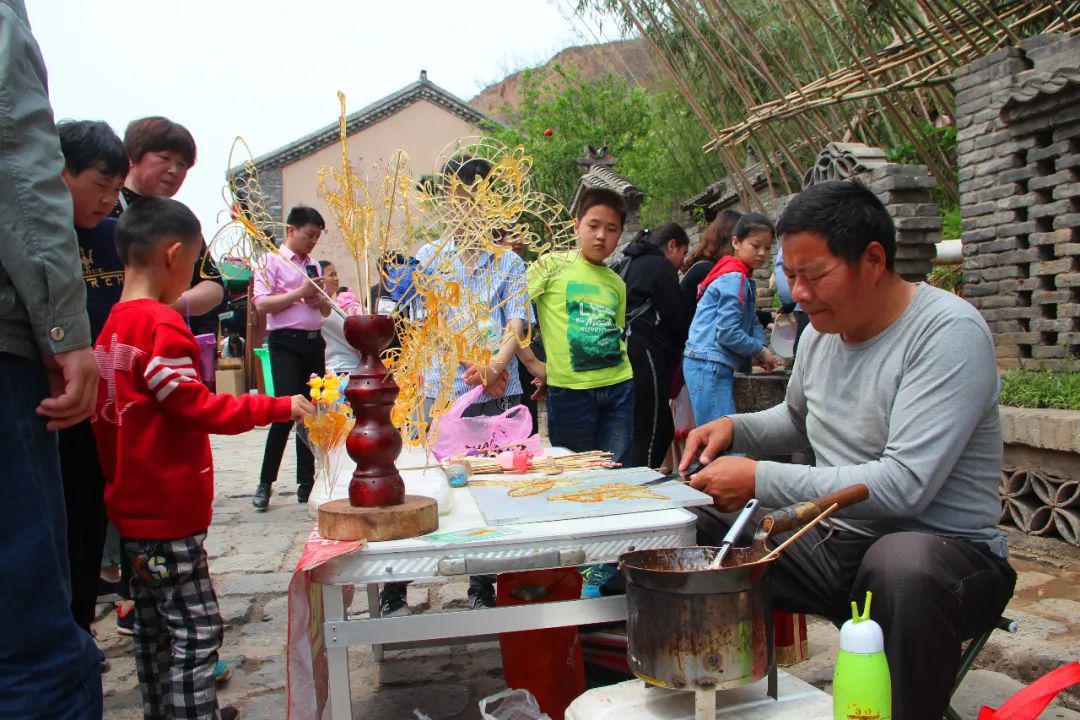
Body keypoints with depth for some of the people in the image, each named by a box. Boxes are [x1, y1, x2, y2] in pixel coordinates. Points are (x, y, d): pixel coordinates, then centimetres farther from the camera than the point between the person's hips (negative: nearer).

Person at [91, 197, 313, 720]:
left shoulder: (113, 325, 10)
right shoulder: (162, 324, -18)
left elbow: (107, 417, 15)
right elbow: (197, 407, -21)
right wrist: (280, 407, -15)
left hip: (132, 506, 10)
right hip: (167, 514, -10)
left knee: (153, 626, 19)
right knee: (196, 628, -3)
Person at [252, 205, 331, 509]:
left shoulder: (314, 266, 18)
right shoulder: (272, 262, 0)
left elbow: (327, 311, 23)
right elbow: (262, 303, -12)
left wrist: (320, 300, 1)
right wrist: (299, 293, -13)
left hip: (314, 342, 7)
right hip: (286, 342, -6)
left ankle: (306, 483, 17)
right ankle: (265, 484, 0)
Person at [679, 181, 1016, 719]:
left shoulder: (950, 331, -18)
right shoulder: (821, 330, 6)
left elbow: (905, 485, -27)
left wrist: (761, 480, -23)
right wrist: (734, 428, 4)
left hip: (944, 547, -7)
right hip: (835, 543, 7)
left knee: (904, 566, -41)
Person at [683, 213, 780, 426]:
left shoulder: (744, 279, 18)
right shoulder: (735, 278, -14)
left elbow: (752, 321, 19)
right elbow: (728, 333, -20)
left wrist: (763, 350, 2)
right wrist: (760, 350, -7)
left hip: (719, 366, 10)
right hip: (708, 367, -10)